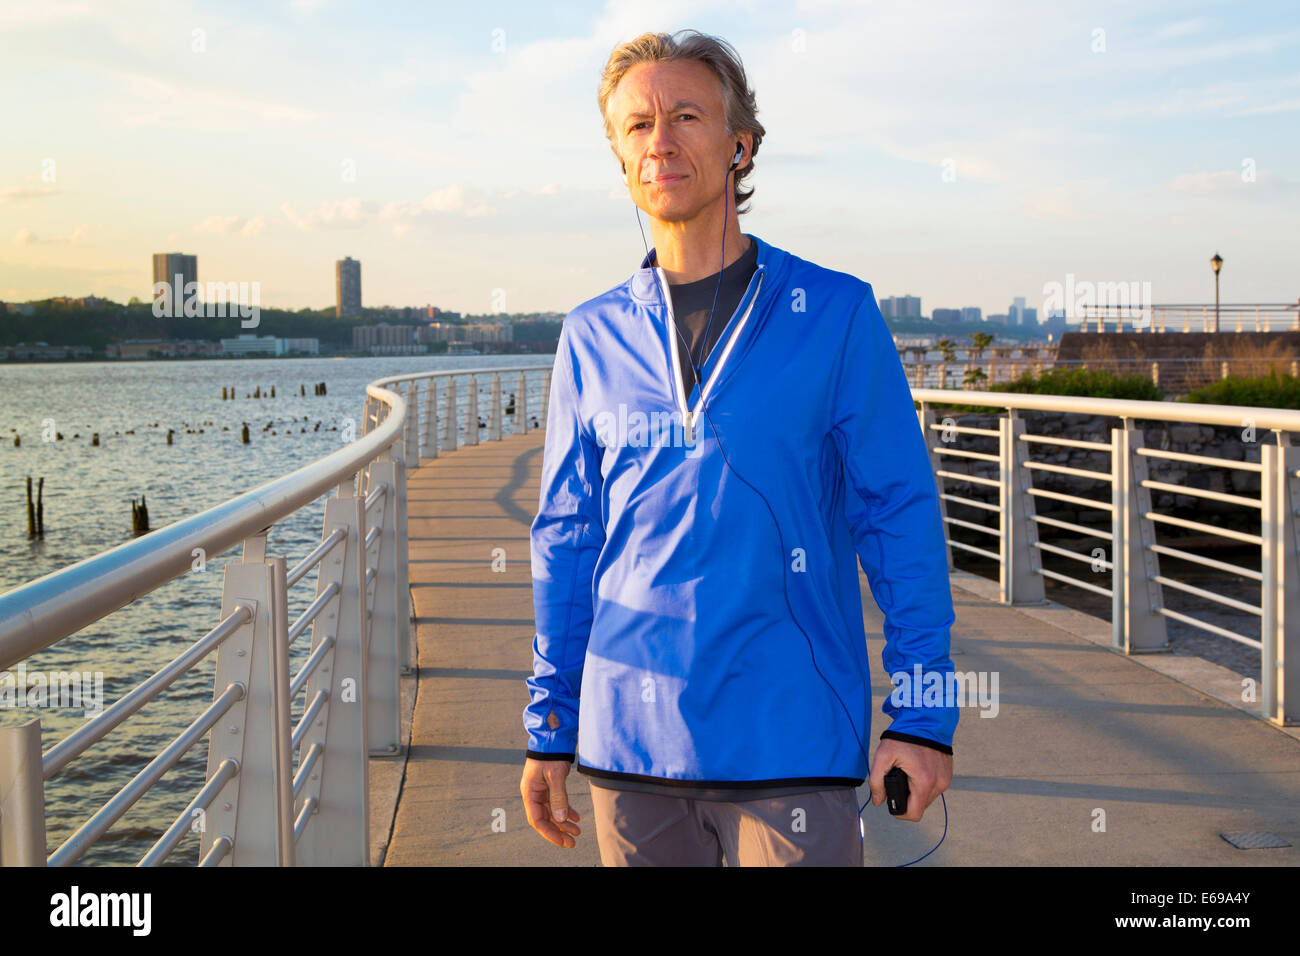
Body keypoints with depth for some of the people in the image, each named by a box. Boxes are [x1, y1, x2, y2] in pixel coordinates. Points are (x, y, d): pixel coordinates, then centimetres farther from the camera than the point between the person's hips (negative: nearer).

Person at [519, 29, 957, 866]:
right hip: (630, 743, 3)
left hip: (792, 744, -2)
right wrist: (548, 732, 10)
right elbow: (566, 540, 11)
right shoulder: (593, 337, 7)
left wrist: (923, 716, -5)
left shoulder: (836, 314, -1)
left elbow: (901, 516, -1)